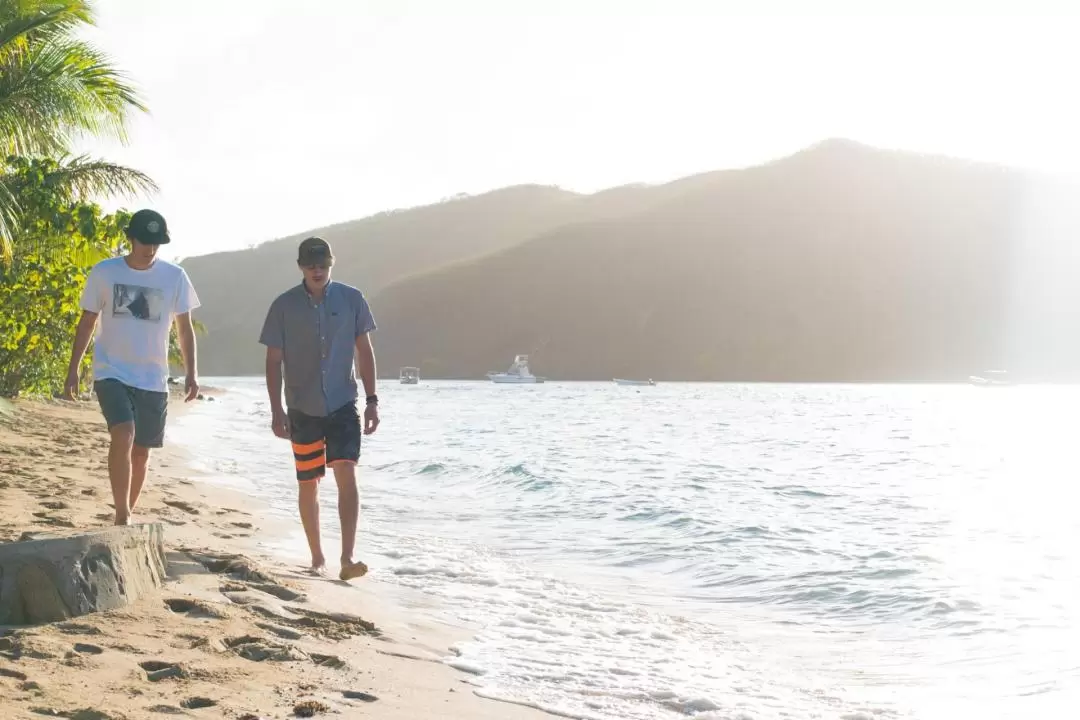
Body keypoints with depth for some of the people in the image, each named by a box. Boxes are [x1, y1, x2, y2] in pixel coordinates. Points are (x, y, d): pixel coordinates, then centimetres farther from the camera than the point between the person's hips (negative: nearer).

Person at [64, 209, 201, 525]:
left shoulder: (175, 277, 0)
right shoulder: (104, 273, -3)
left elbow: (184, 328, 6)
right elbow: (87, 322, 5)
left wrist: (191, 373, -3)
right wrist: (73, 368, 1)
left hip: (154, 379, 2)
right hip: (112, 373, -2)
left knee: (141, 451, 8)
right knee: (123, 435, -23)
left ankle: (127, 516, 26)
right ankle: (122, 517, -20)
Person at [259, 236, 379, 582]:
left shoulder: (351, 299, 0)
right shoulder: (284, 306, -3)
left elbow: (364, 351, 5)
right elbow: (273, 360, 1)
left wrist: (371, 400, 0)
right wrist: (276, 410, -5)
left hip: (343, 405, 0)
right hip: (303, 409, 1)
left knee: (347, 475, -14)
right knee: (308, 485, 8)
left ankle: (347, 559, -18)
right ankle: (317, 557, 22)